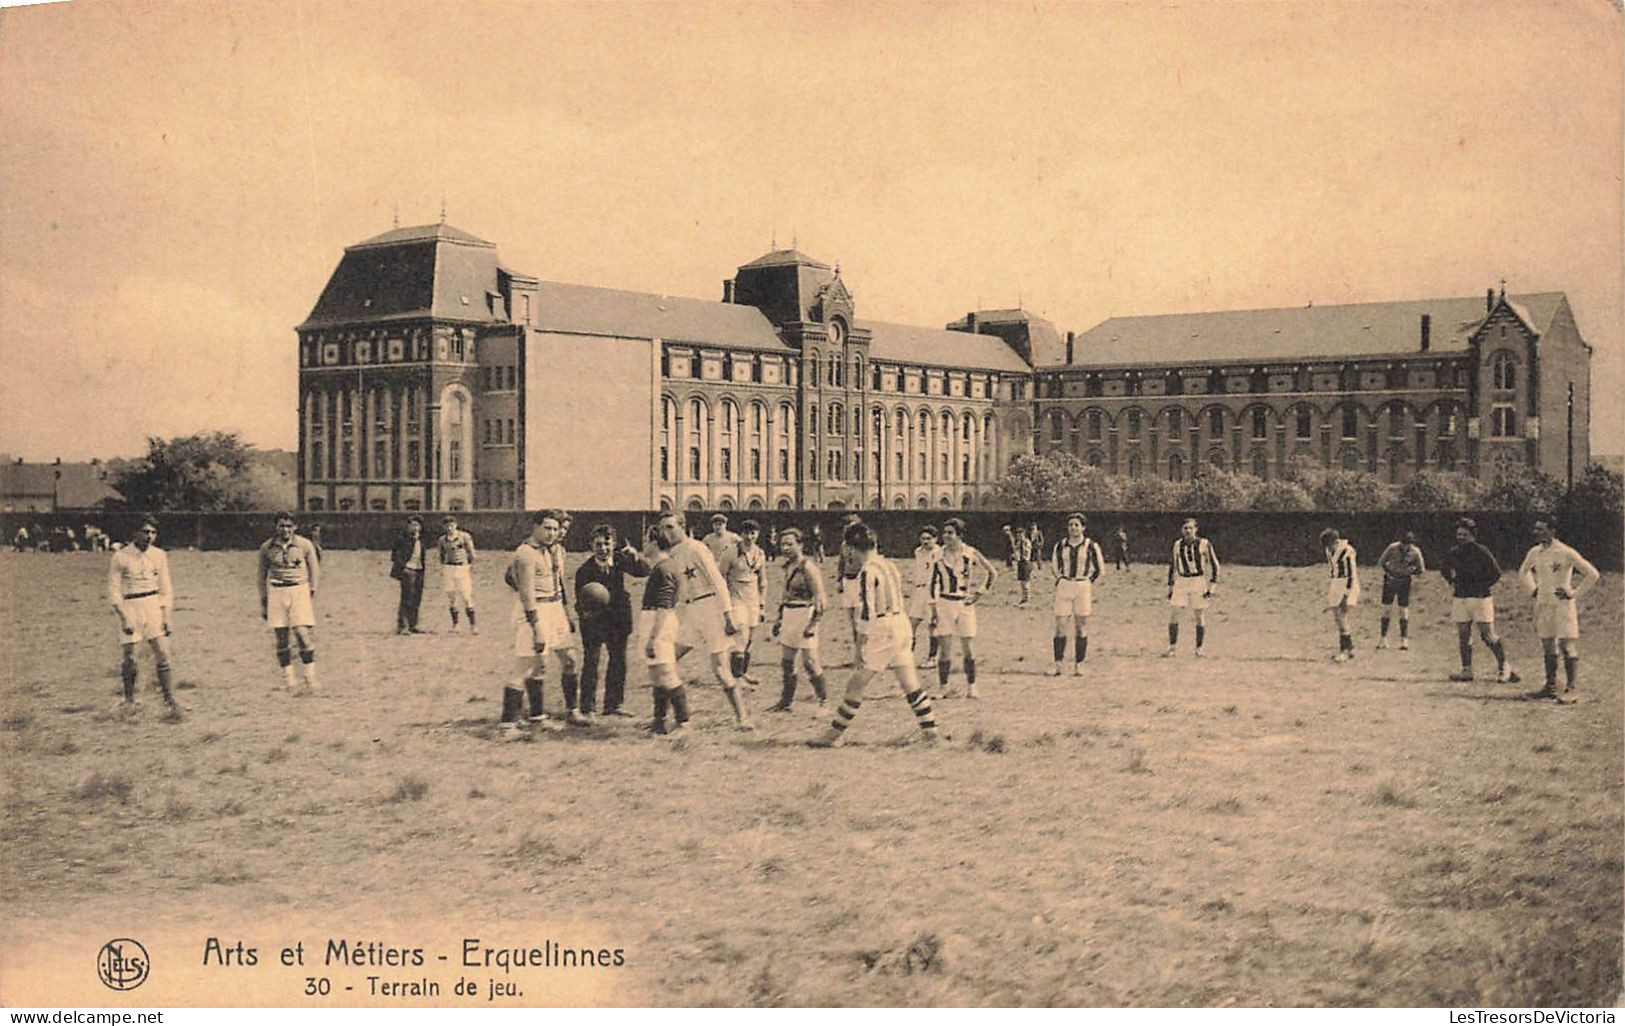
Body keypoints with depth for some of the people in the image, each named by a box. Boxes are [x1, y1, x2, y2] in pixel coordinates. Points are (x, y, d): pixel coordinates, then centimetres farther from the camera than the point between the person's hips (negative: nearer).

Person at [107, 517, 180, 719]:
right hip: (129, 606, -2)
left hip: (153, 605, 2)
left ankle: (169, 700, -4)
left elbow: (165, 588, 11)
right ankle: (129, 700, 16)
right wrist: (124, 617, -10)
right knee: (129, 656, 1)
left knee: (162, 653, -6)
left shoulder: (159, 555, 6)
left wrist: (166, 615, 2)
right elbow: (113, 590, -3)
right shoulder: (120, 557, -4)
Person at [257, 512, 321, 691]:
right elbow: (261, 576, 14)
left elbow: (314, 571, 10)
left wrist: (312, 595, 5)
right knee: (281, 638, 1)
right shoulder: (267, 548, 5)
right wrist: (263, 602, 13)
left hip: (300, 590, -2)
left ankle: (310, 677, -6)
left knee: (303, 633, -12)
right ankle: (287, 677, 9)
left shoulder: (305, 545, 1)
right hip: (276, 592, 2)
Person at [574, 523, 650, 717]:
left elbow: (644, 572, -16)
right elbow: (580, 603, -20)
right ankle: (587, 708, 2)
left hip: (618, 617, 5)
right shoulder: (584, 571, -20)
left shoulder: (619, 559, -10)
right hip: (593, 619, -5)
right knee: (590, 663, -6)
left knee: (618, 661, 14)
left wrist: (635, 557, -34)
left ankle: (613, 705, 27)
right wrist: (586, 611, -42)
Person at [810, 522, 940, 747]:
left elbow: (867, 613, -18)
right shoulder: (888, 565, 12)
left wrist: (860, 649, -17)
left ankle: (835, 734, 5)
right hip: (903, 626, 8)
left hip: (882, 632, -8)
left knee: (855, 685, 0)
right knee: (910, 684, 10)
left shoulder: (867, 572, -14)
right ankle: (930, 731, 9)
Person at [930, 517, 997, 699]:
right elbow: (934, 582, 8)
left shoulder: (970, 554, -5)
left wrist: (981, 593, -2)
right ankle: (943, 689, 5)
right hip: (944, 603, 2)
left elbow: (992, 572, 3)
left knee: (967, 647, 4)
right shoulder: (939, 555, 2)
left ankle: (971, 687, 14)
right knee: (943, 646, -2)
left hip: (965, 603, -2)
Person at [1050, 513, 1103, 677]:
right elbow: (1054, 565, 20)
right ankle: (1059, 663, 0)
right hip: (1064, 587, 2)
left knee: (1081, 626, 1)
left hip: (1083, 587, -2)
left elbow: (1099, 569, 9)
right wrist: (1059, 579, 11)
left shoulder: (1091, 546, 0)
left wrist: (1090, 583, 5)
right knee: (1060, 625, -4)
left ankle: (1078, 664, 8)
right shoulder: (1060, 545, 7)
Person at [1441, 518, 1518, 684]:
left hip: (1480, 598, -5)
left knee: (1488, 635, -7)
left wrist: (1482, 587, -10)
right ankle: (1466, 670, 14)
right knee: (1463, 635, 7)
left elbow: (1496, 573, -6)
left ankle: (1504, 666, 3)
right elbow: (1444, 570, 24)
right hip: (1459, 598, 5)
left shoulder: (1482, 552, -8)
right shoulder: (1453, 554, 7)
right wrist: (1453, 582, 8)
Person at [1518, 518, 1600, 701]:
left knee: (1567, 647, -7)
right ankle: (1550, 686, 17)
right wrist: (1532, 590, 15)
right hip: (1543, 605, 6)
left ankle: (1571, 688, -5)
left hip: (1562, 605, -6)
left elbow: (1592, 574, -12)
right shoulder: (1534, 553, 5)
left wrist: (1574, 594, -10)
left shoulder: (1566, 553, -14)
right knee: (1547, 648, 10)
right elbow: (1523, 572, 27)